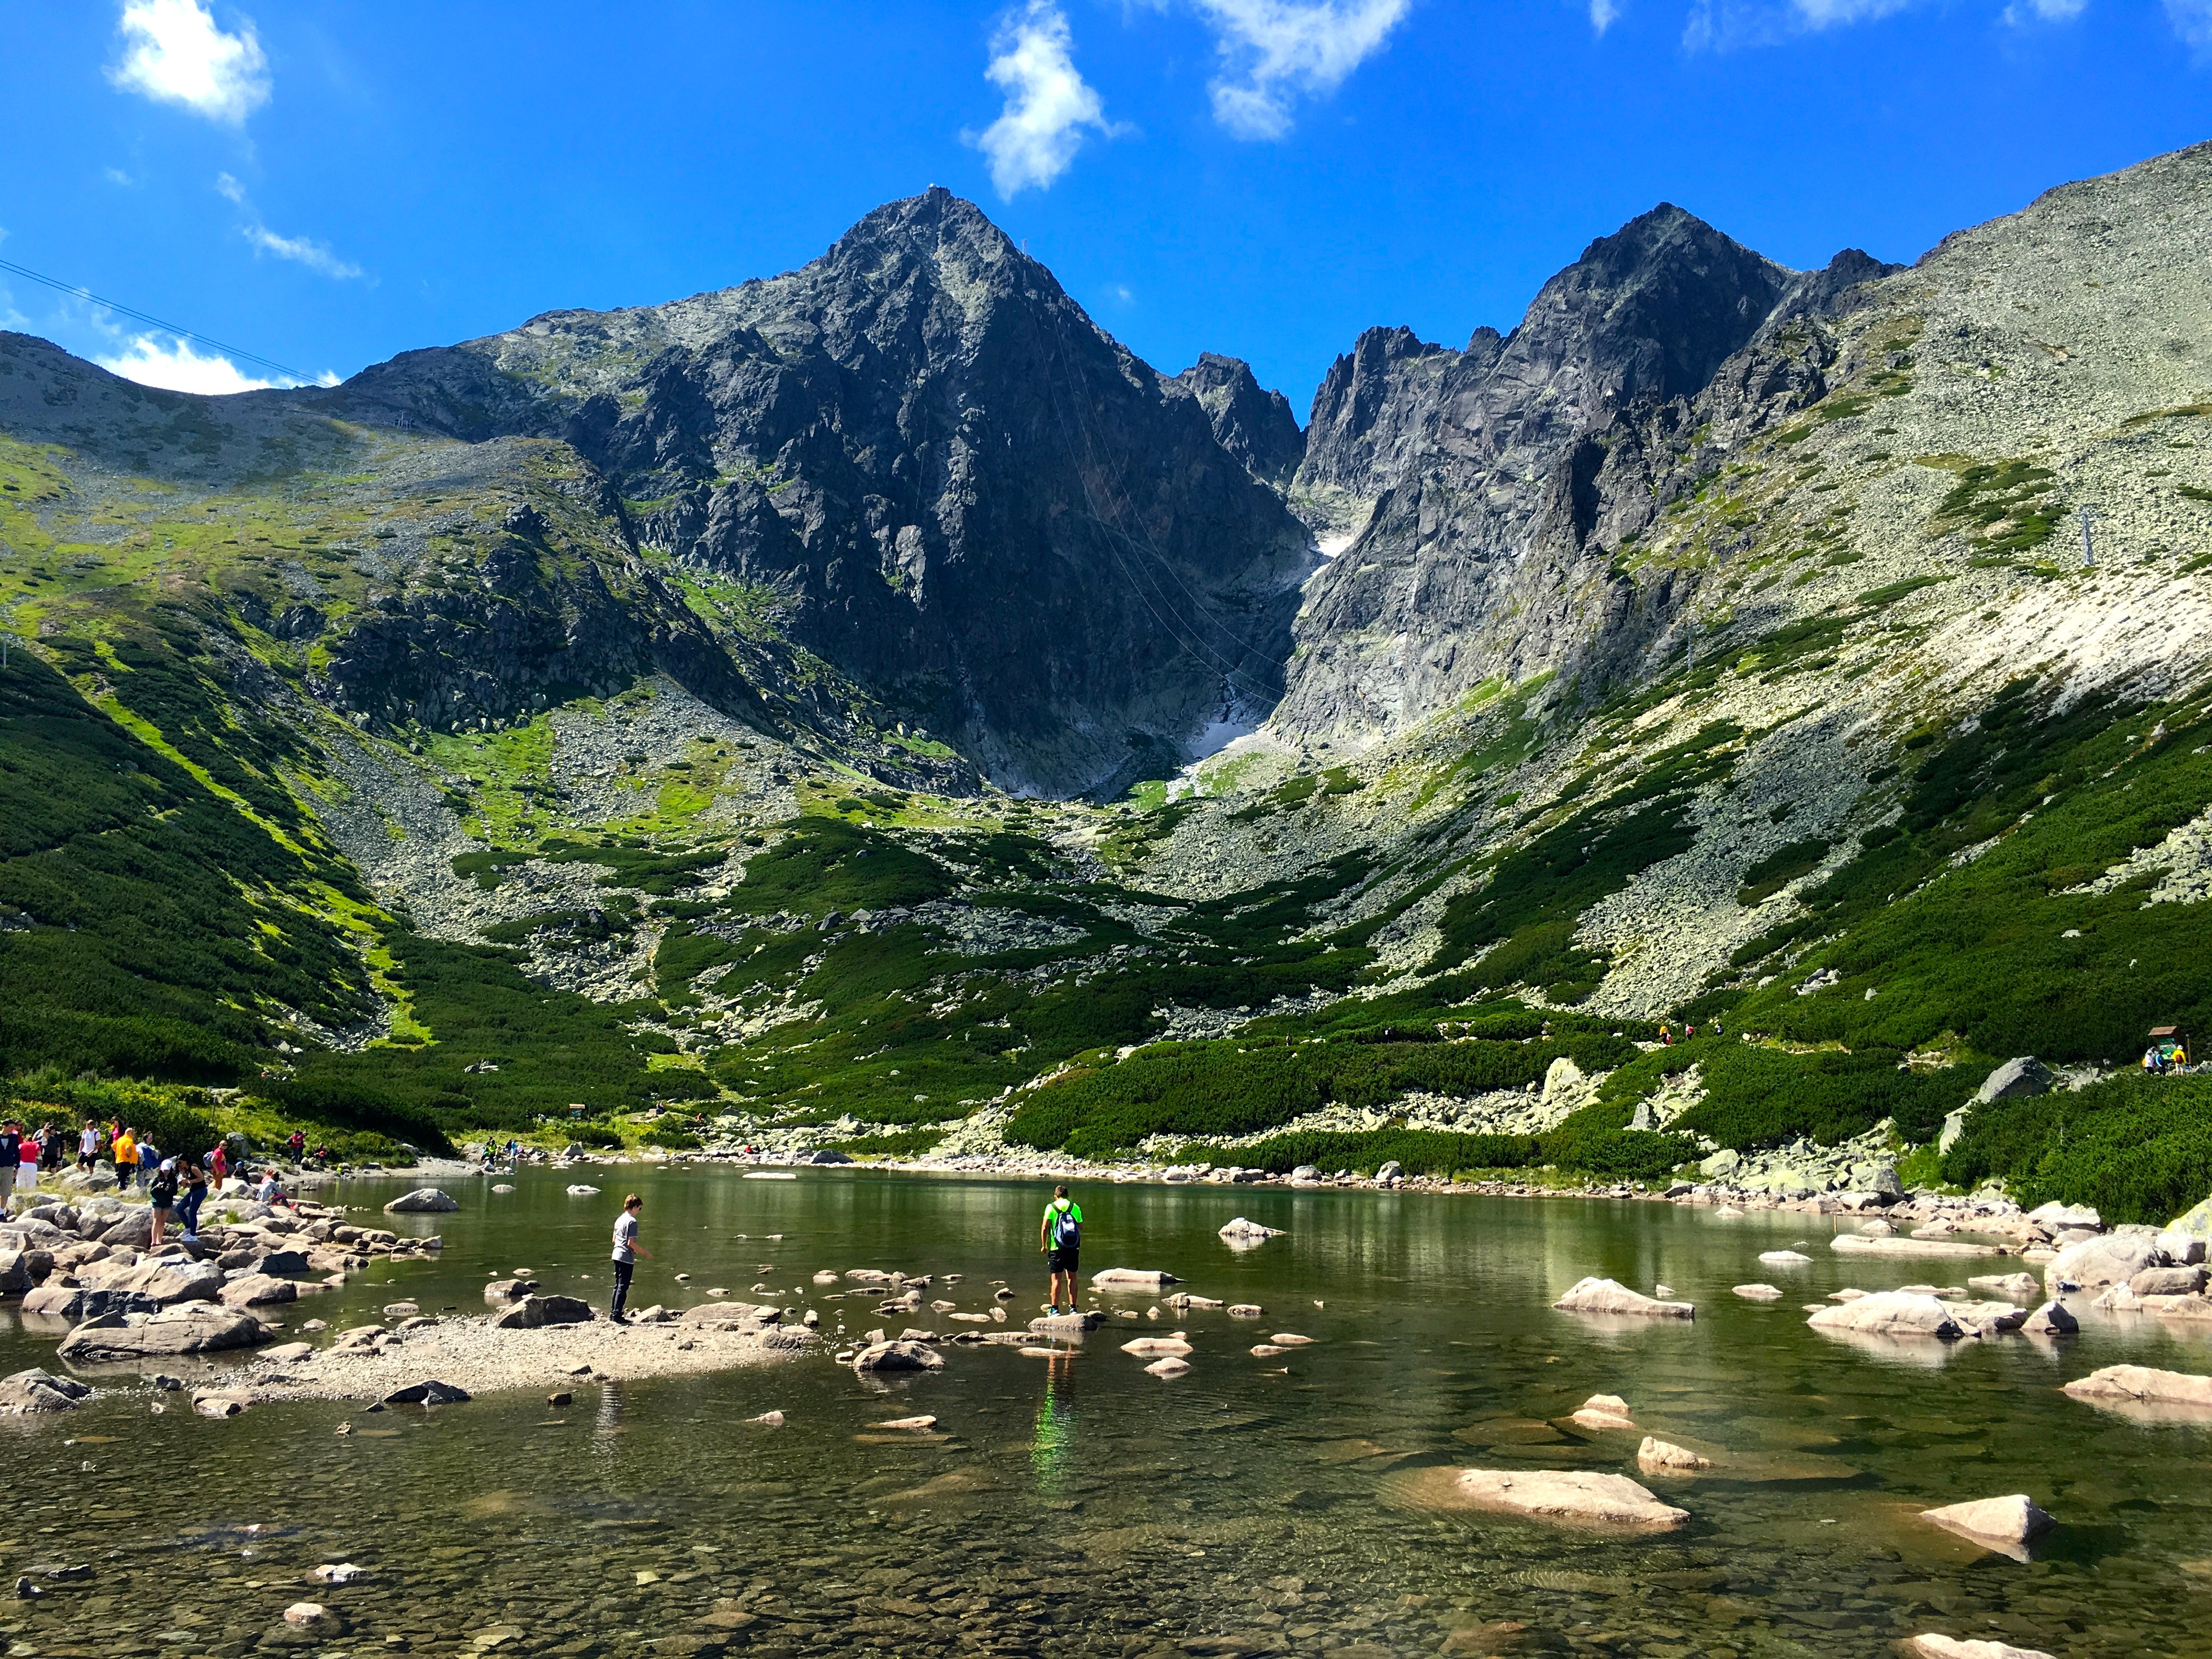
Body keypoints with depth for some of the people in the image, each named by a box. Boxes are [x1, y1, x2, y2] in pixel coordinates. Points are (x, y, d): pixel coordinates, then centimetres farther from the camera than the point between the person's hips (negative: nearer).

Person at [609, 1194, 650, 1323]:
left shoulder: (619, 1219, 13)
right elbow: (631, 1243, -18)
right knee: (623, 1287, -4)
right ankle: (617, 1315, -4)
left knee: (618, 1285, 15)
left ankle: (613, 1313, 18)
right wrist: (645, 1253, -9)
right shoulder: (632, 1221, -14)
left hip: (617, 1255, 9)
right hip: (627, 1258, -9)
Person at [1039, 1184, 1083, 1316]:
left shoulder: (1051, 1207, -3)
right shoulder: (1075, 1207, 4)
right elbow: (1081, 1227, 7)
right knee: (1072, 1277, 13)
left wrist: (1043, 1245, 3)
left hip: (1057, 1248, -2)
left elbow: (1044, 1227, -7)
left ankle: (1055, 1309, 2)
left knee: (1056, 1279, 2)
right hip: (1073, 1249, 2)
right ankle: (1073, 1307, 13)